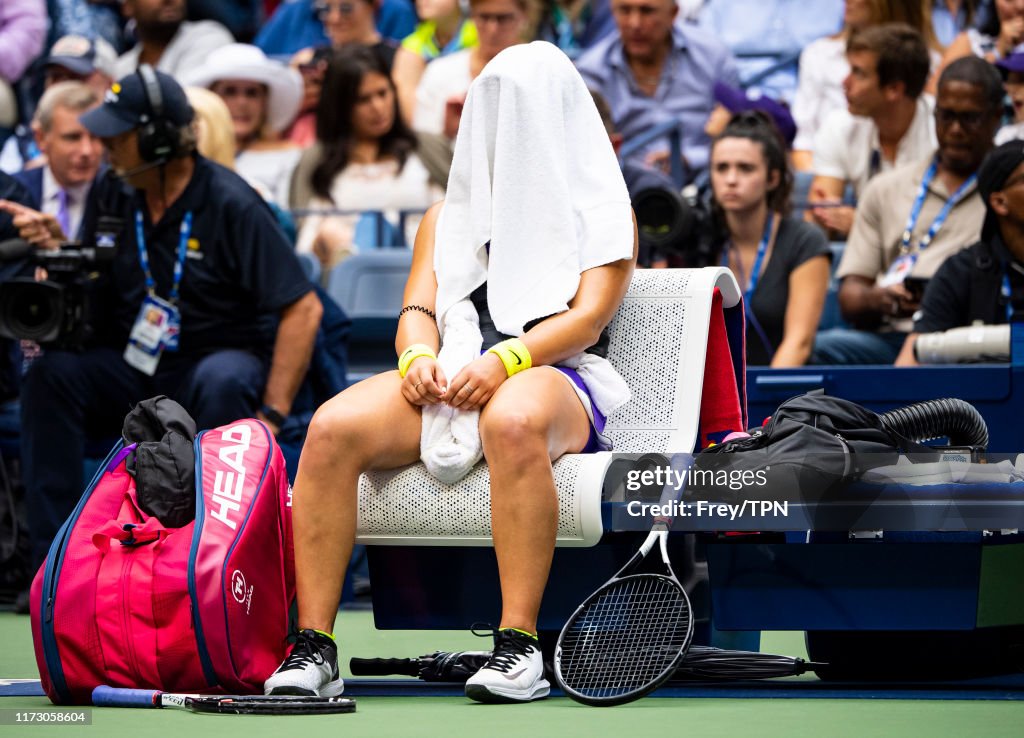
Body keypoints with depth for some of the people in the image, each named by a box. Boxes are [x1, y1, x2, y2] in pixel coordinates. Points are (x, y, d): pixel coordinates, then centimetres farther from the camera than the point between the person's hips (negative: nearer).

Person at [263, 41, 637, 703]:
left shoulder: (606, 213, 16)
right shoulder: (446, 217, 30)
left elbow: (589, 316, 0)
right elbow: (418, 308, 16)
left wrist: (505, 360, -19)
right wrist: (419, 356, -10)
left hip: (551, 376, -4)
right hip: (450, 376, 4)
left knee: (512, 421, -43)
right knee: (334, 428, -28)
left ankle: (520, 645, -41)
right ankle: (314, 648, -30)